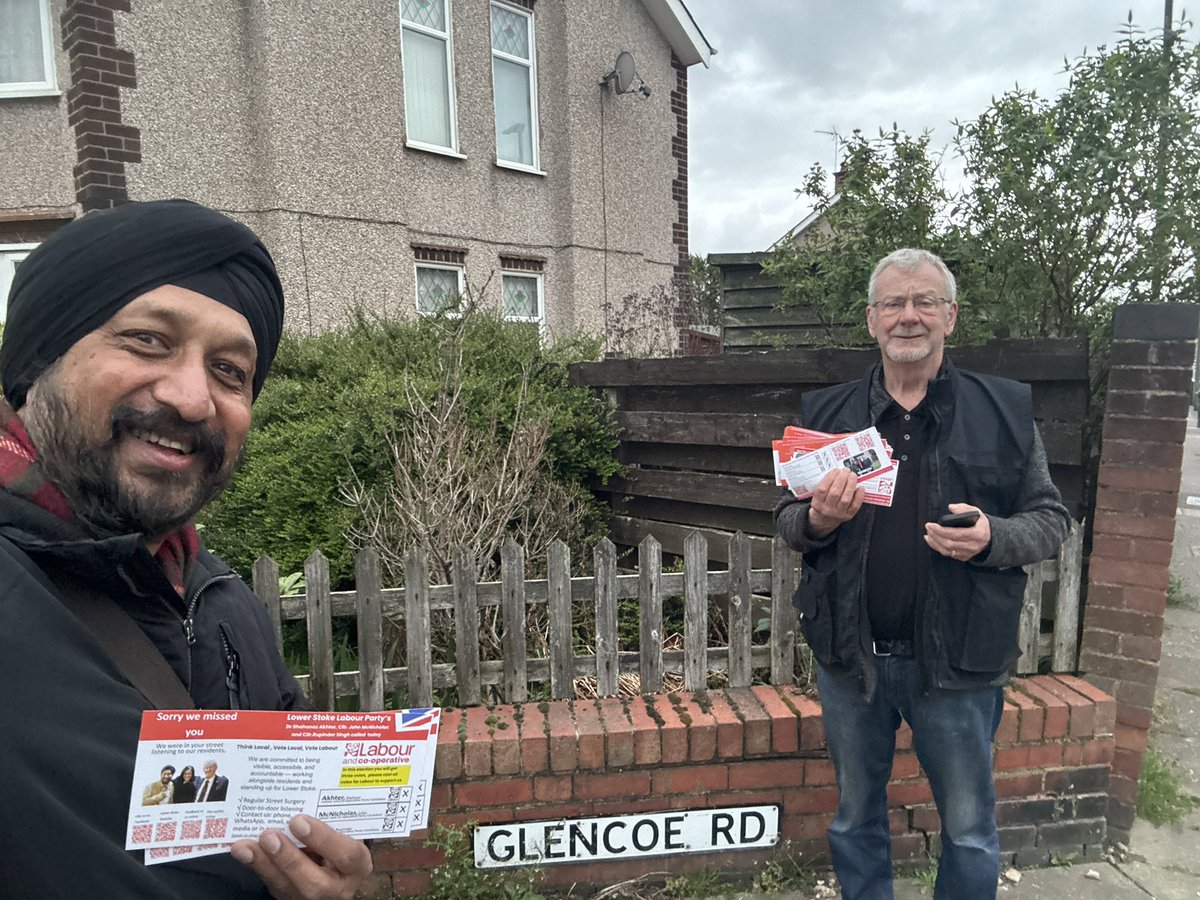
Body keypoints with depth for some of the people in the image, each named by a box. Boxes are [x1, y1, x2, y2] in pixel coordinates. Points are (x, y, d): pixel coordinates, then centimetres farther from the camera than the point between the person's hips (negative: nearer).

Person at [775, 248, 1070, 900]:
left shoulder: (1006, 410, -2)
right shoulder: (826, 413, 2)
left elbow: (1051, 519, 2)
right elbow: (786, 518, 7)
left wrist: (993, 538, -19)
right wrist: (817, 520, -16)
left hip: (956, 664, -1)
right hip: (850, 657, 2)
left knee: (969, 831, 18)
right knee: (854, 819, 21)